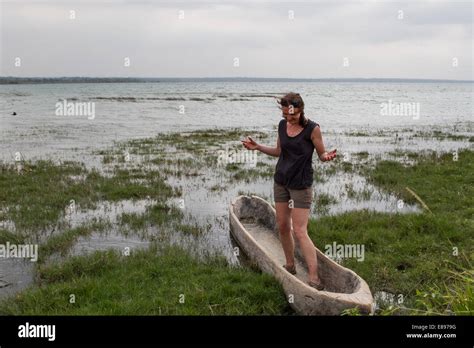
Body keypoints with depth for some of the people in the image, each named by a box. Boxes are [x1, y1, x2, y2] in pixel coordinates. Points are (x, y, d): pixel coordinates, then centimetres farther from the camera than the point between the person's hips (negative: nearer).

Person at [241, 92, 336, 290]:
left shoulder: (312, 129, -13)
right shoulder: (282, 125, 3)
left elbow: (322, 155, -7)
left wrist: (327, 156, -29)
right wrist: (258, 147, 4)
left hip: (301, 184, -6)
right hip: (281, 181, 6)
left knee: (300, 232, -10)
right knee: (282, 226, 11)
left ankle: (314, 279, -7)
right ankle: (290, 266, 29)